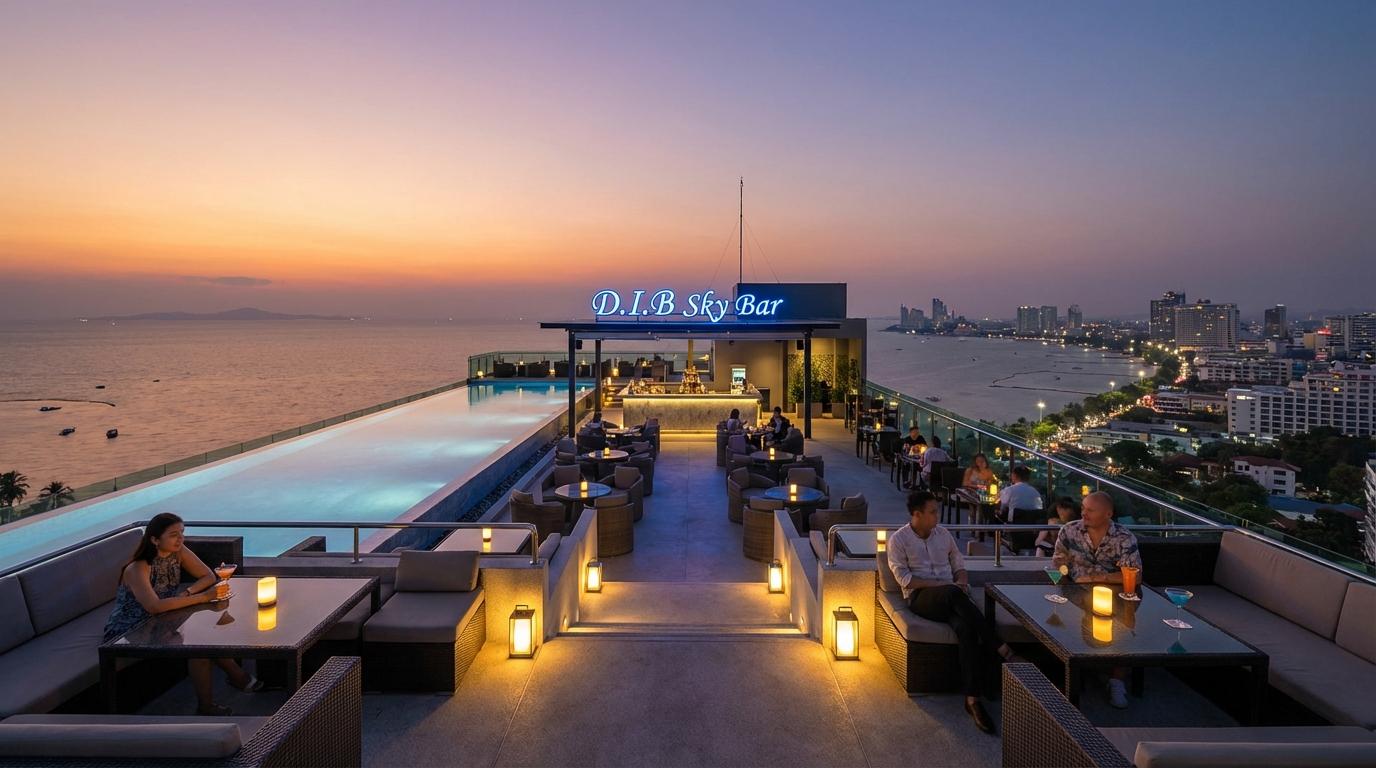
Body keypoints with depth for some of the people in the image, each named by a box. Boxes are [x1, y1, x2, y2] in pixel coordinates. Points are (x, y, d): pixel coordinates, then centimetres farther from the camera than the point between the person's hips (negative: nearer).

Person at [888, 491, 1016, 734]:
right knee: (953, 593, -38)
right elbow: (903, 578, -7)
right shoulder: (898, 539, 2)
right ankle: (998, 646, -30)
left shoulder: (943, 534, 17)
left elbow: (959, 565, 21)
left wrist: (962, 582, -4)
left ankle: (972, 699, -33)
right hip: (919, 597, -4)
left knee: (966, 627, -31)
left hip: (949, 598, 4)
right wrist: (942, 584, -15)